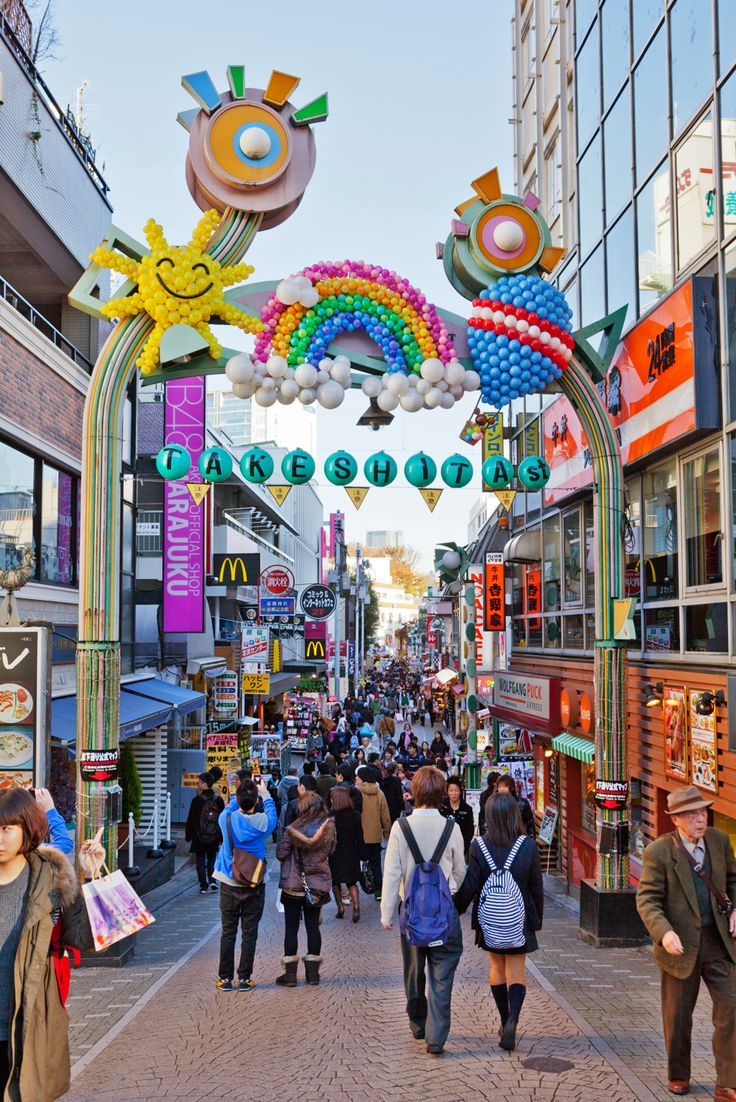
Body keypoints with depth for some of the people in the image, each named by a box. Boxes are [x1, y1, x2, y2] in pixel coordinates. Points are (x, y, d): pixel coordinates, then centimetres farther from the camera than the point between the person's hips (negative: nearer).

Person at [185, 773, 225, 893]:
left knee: (200, 861, 7)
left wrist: (188, 836, 2)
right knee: (212, 859, 16)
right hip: (214, 837, 3)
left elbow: (191, 820, -8)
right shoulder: (219, 800, -2)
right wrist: (222, 836, 13)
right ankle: (212, 880, -1)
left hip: (199, 837, -3)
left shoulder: (196, 800, -13)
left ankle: (203, 885, 4)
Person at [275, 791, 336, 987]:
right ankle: (313, 971, 16)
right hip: (318, 884, 3)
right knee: (313, 926, 12)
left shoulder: (293, 829, -15)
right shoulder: (329, 828, -5)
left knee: (291, 928, 6)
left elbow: (281, 853, -10)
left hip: (293, 885, -3)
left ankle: (290, 973, 8)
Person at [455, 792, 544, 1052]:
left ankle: (505, 1022, 25)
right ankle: (512, 1021, -14)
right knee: (516, 972, 6)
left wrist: (455, 911, 5)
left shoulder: (479, 847, -12)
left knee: (497, 969, 18)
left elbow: (469, 886, -9)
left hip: (490, 921, 1)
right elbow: (537, 888, -4)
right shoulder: (528, 847, -11)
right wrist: (537, 919, 9)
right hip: (518, 921, -1)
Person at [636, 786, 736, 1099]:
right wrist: (664, 933, -30)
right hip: (680, 944, -3)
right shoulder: (659, 852, -14)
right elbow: (647, 899, -14)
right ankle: (678, 1076, 33)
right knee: (678, 1014, 12)